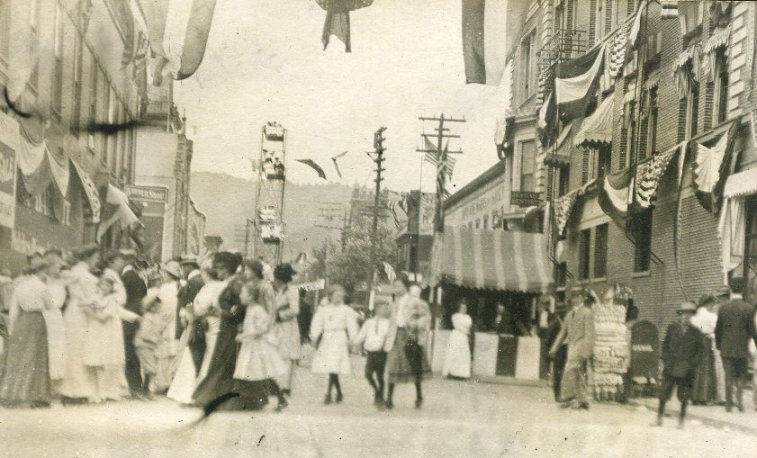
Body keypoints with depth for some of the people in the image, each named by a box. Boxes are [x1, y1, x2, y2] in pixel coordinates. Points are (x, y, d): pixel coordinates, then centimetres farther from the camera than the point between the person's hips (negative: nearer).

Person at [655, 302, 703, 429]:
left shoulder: (695, 332, 2)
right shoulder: (672, 328, 5)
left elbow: (699, 350, 5)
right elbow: (665, 345, 9)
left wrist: (692, 364, -6)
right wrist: (666, 360, -2)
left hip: (687, 369, 0)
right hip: (671, 367, 1)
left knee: (684, 397, 1)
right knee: (664, 393, -1)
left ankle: (681, 421, 13)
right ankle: (659, 416, 14)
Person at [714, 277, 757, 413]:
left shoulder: (723, 309, -3)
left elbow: (718, 330, 3)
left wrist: (718, 345, 16)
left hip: (726, 349, 1)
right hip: (742, 350, -1)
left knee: (729, 377, 7)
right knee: (741, 377, 13)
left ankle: (729, 404, 8)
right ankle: (740, 401, 4)